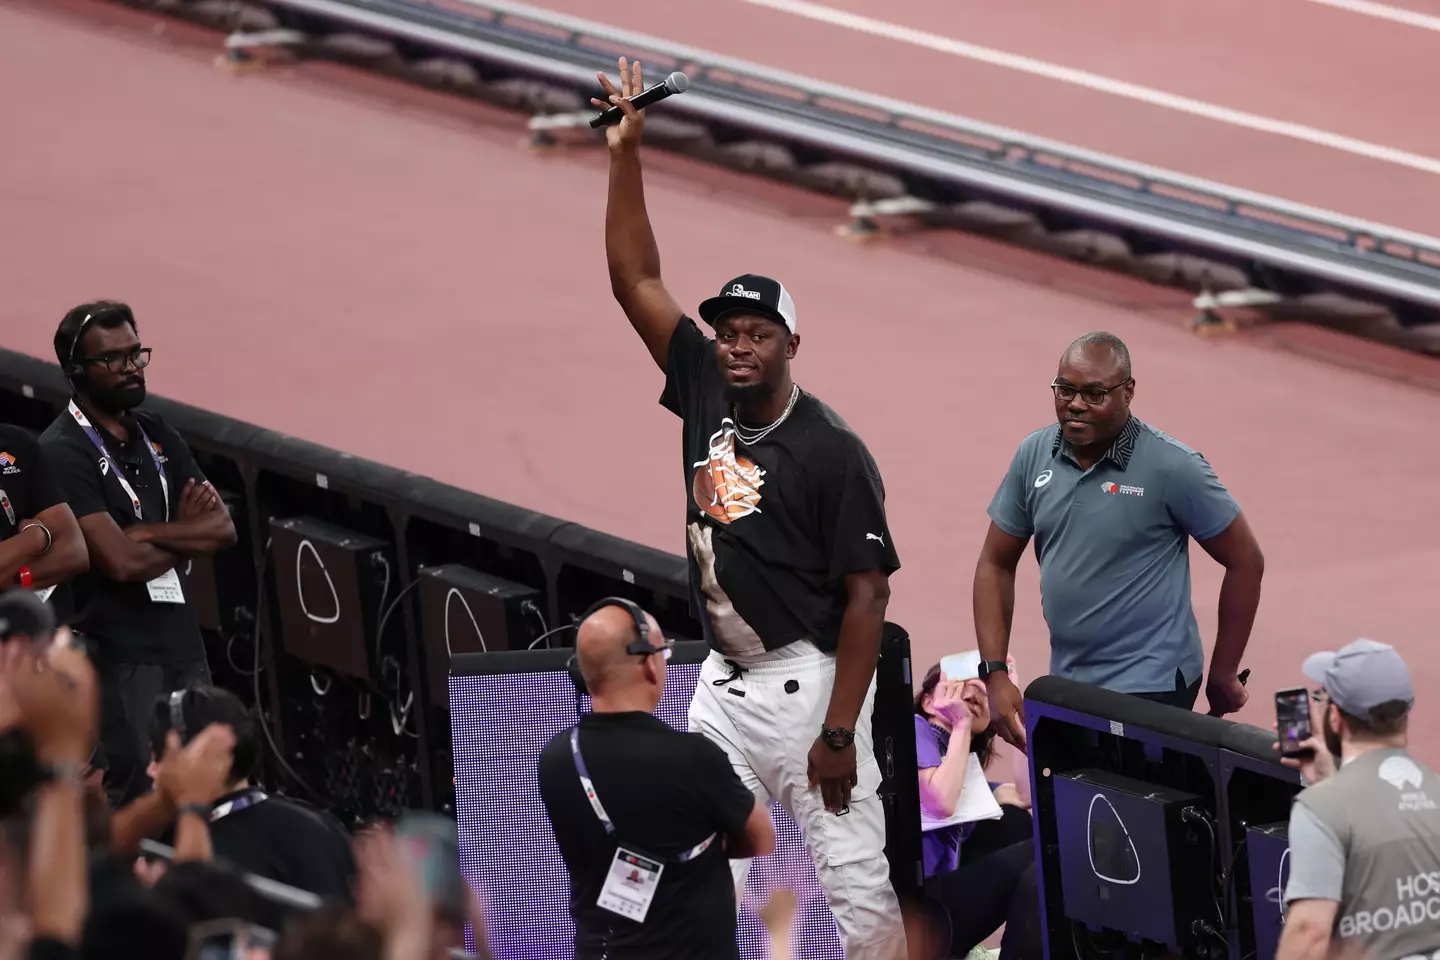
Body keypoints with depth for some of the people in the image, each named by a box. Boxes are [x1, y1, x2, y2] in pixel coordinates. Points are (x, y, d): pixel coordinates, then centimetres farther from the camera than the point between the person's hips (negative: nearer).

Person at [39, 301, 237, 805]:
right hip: (120, 655, -7)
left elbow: (223, 527, 4)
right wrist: (186, 535, -2)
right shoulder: (63, 452, -12)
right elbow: (121, 560, -20)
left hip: (183, 644, 7)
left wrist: (147, 533, -12)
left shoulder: (157, 436, 12)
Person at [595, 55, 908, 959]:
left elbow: (867, 594, -14)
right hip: (723, 682, 7)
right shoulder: (705, 394, 4)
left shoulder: (832, 451, -14)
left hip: (806, 681, -7)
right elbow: (637, 280, 6)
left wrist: (839, 730, -19)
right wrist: (627, 152, -2)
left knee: (856, 878, -5)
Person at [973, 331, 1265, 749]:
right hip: (1066, 684, 5)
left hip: (1148, 688, -5)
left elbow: (1245, 560, -5)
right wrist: (995, 676, 0)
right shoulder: (1034, 456, 0)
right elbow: (996, 564, 8)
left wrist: (1223, 677, 0)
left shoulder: (1172, 468, -14)